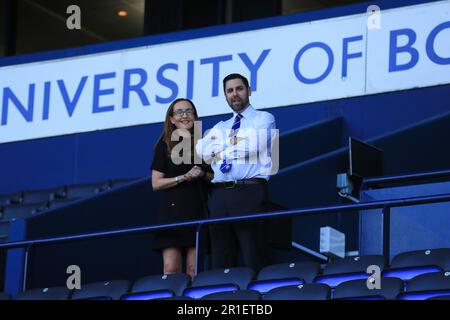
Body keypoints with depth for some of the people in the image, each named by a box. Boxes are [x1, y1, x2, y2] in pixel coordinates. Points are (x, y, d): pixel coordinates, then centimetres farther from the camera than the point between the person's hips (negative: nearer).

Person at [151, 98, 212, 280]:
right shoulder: (165, 145, 7)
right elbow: (156, 183, 2)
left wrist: (203, 175, -4)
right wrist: (184, 178, -10)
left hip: (199, 210, 2)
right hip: (174, 209, -2)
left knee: (194, 270, -4)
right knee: (171, 269, -11)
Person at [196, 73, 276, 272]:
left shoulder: (263, 119, 11)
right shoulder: (220, 127, 26)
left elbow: (254, 146, -9)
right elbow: (202, 150, 7)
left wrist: (221, 149, 5)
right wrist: (234, 143, 0)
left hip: (250, 193, -5)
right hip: (219, 195, 5)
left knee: (253, 263, -10)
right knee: (221, 265, 1)